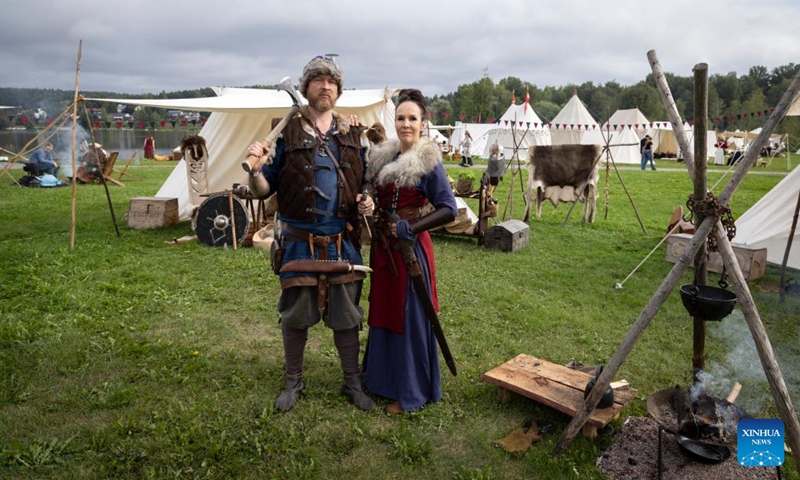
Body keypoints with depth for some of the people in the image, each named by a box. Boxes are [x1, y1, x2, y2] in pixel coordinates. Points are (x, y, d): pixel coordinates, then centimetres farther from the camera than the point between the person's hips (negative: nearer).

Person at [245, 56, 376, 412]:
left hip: (343, 242, 2)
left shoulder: (352, 135, 7)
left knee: (346, 316, 11)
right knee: (295, 316, 10)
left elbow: (364, 183, 17)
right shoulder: (287, 133, -2)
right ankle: (293, 382, 31)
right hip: (299, 242, -2)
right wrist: (256, 169, -23)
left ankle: (352, 383, 29)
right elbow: (265, 190, -2)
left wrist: (366, 202, -5)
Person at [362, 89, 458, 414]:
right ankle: (382, 377, 35)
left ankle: (410, 391, 19)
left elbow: (449, 210, -16)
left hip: (410, 247, -7)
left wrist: (409, 228, -19)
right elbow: (371, 193, 21)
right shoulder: (382, 156, 8)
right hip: (382, 245, 7)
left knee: (409, 316, 2)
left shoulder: (428, 162, -11)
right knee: (382, 311, 16)